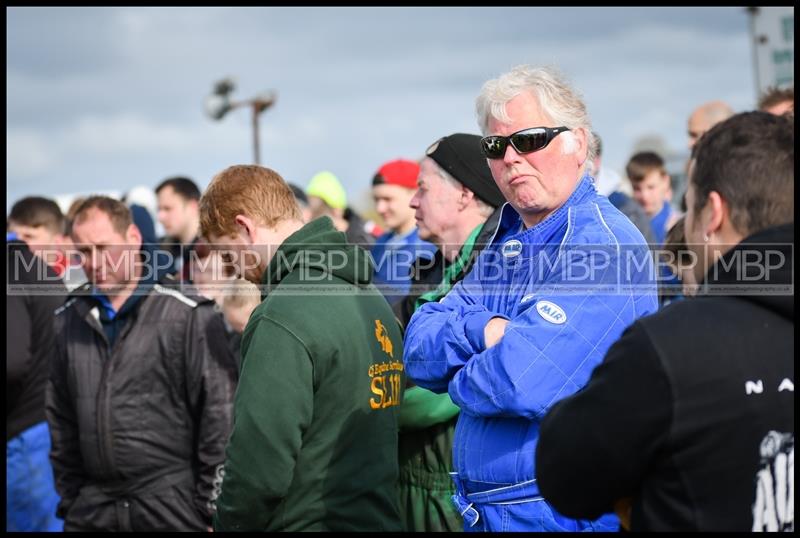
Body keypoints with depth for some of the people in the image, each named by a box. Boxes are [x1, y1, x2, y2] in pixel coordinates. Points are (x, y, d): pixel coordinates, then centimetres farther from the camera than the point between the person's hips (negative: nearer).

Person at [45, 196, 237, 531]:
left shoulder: (189, 315, -5)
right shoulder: (67, 322, 10)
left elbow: (220, 414, -6)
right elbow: (59, 420, 16)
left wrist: (213, 508, -7)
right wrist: (68, 502, 12)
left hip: (173, 506, -4)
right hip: (92, 512, 4)